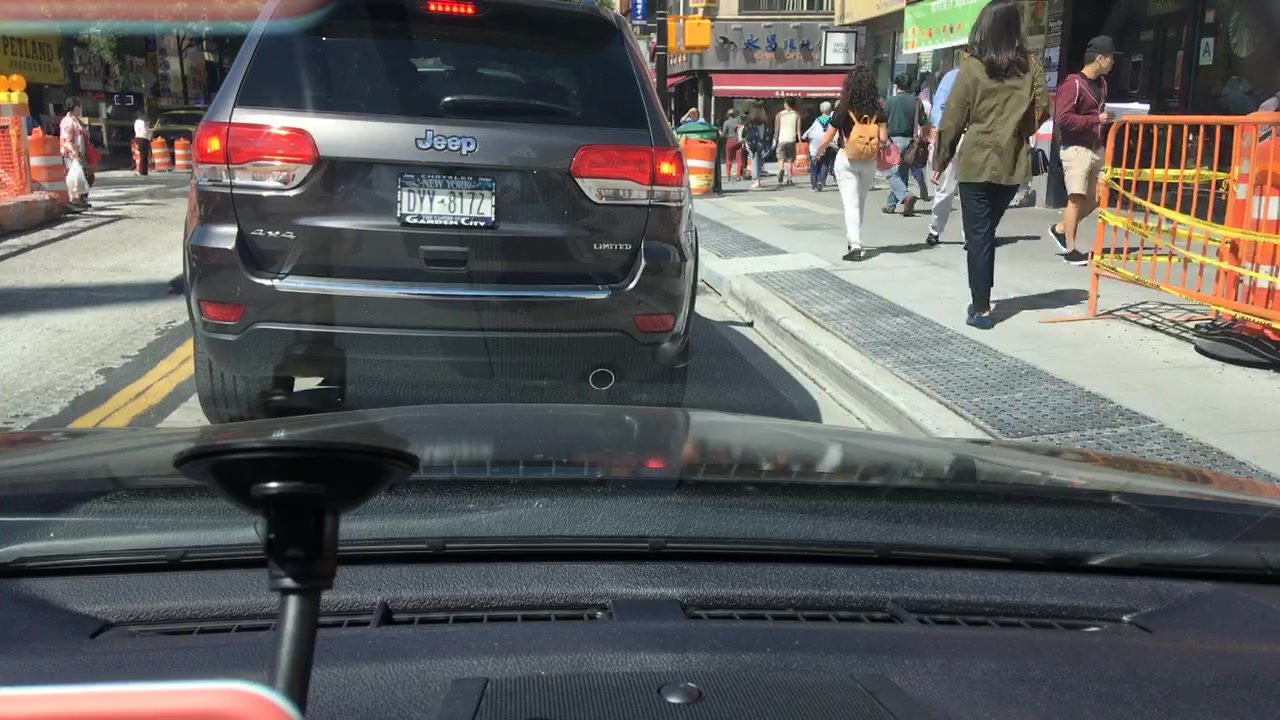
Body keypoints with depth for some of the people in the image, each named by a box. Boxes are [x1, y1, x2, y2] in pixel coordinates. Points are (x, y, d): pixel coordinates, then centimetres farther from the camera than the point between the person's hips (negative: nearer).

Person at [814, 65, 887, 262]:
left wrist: (819, 150, 15)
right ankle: (854, 240, 28)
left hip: (846, 160, -3)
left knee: (851, 204, -4)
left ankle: (855, 246, -14)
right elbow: (883, 138, -5)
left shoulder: (843, 109, -8)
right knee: (860, 202, 19)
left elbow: (827, 138, -5)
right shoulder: (877, 109, -2)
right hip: (869, 161, 3)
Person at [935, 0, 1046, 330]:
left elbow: (953, 116, -4)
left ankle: (981, 308, 1)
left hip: (976, 161, -3)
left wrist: (942, 158, 6)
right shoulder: (1030, 65, 2)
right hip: (1012, 163, 3)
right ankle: (982, 300, 23)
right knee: (987, 232, 18)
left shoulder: (972, 66, -6)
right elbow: (1041, 109, 4)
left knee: (978, 235, 2)